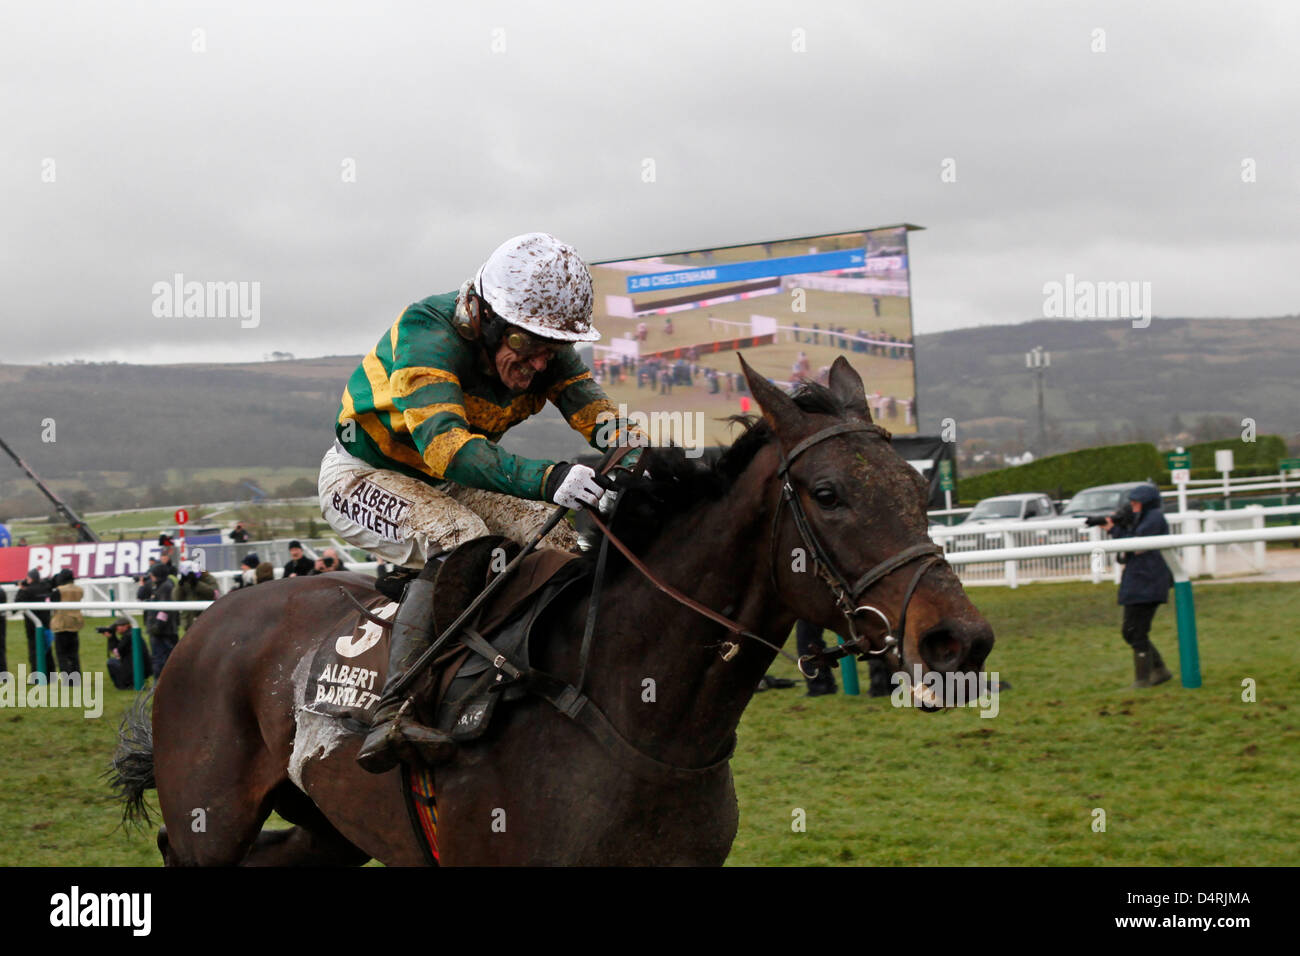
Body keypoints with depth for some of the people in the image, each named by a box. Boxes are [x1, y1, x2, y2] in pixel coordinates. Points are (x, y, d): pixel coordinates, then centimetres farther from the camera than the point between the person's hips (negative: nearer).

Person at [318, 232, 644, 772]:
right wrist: (545, 479, -61)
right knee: (460, 542, -34)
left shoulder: (547, 352, -11)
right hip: (364, 475, -7)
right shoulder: (427, 334, -32)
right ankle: (397, 711, -39)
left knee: (563, 540, -11)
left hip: (457, 484, 7)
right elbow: (443, 443, -46)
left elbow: (594, 411, -22)